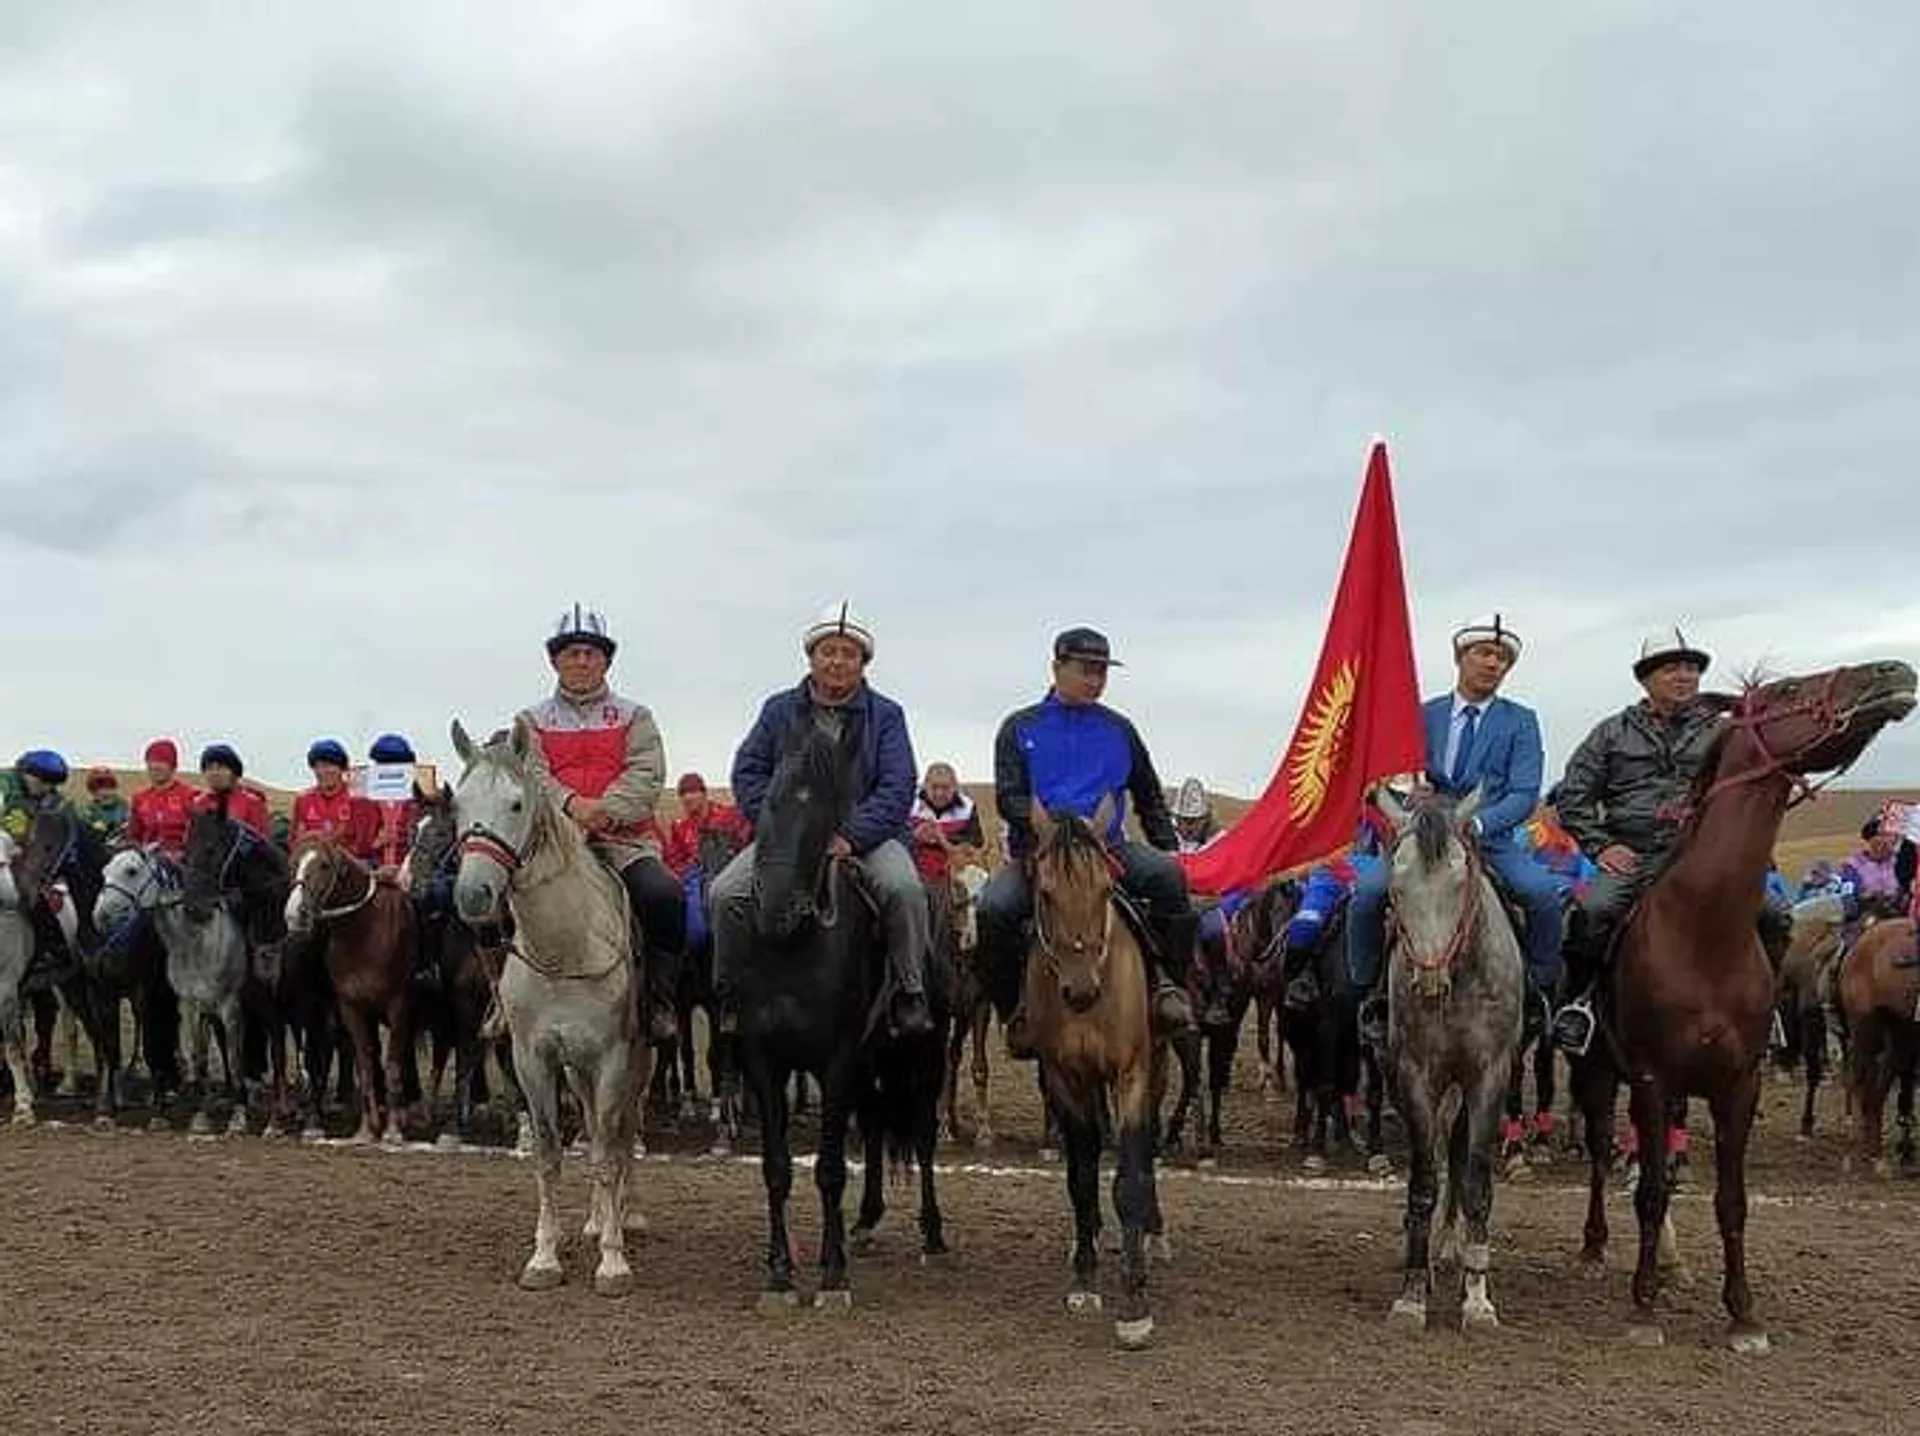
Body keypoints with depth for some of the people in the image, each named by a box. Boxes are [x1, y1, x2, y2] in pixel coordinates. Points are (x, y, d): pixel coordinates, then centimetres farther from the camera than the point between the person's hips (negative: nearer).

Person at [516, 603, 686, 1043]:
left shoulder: (634, 717, 16)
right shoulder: (532, 721, 17)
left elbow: (647, 774, 0)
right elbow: (531, 773, -1)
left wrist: (605, 810, -18)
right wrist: (570, 804, -21)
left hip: (624, 837, 0)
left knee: (664, 895, -29)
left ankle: (661, 1002, -12)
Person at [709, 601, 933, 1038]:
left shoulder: (885, 715, 5)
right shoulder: (779, 710, 10)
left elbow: (897, 788, -5)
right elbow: (747, 773, 6)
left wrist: (849, 835, -20)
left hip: (865, 833, -2)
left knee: (904, 887, -32)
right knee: (726, 892, -20)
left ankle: (910, 994, -16)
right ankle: (729, 993, 1)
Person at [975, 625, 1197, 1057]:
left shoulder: (1118, 730, 16)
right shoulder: (1020, 728, 9)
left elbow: (1148, 797, 25)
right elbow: (1009, 798, -1)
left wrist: (1168, 846, 12)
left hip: (1108, 846, 1)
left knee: (1167, 874, -28)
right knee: (994, 909, -28)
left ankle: (1168, 980, -18)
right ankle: (1017, 1004, -9)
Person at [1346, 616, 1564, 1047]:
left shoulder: (1520, 722, 4)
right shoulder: (1423, 716, 9)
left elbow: (1525, 795, -8)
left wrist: (1476, 824, -25)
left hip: (1490, 838, -1)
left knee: (1542, 893, -28)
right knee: (1367, 894, -23)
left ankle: (1539, 988, -4)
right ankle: (1371, 991, -2)